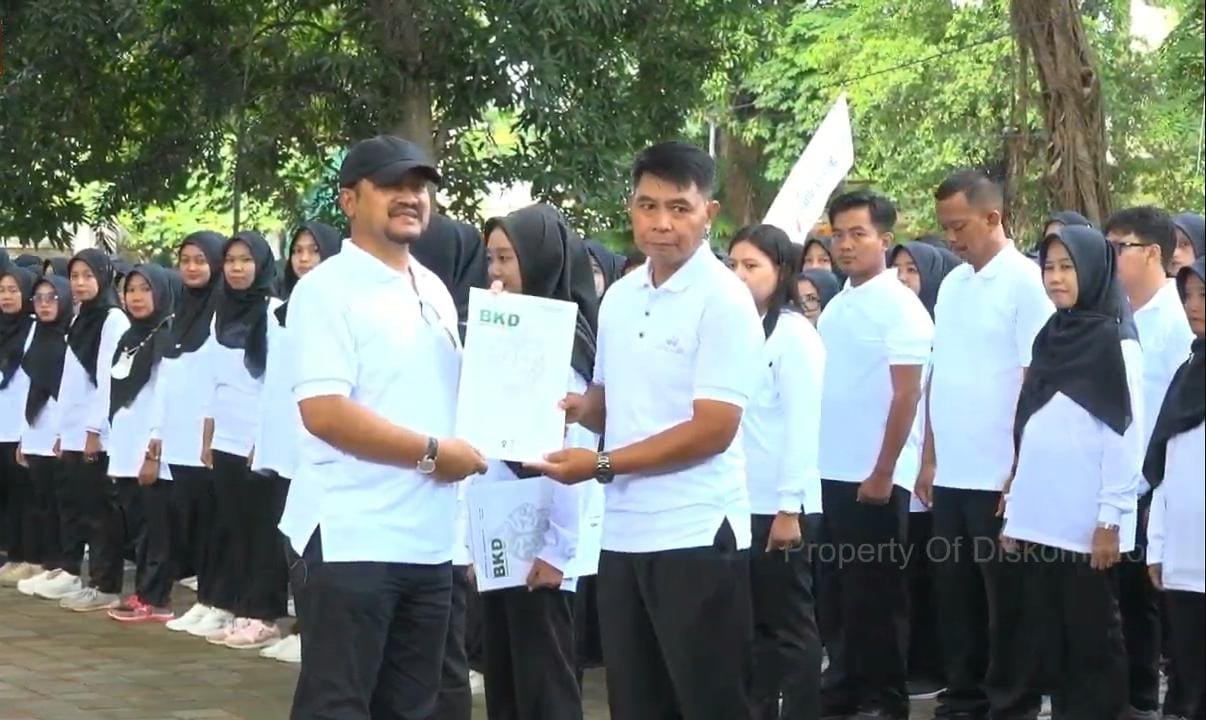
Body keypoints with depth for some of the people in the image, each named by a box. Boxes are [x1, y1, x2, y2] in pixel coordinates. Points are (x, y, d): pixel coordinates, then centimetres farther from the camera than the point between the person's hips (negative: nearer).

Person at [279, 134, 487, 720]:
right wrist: (431, 453, -15)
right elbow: (324, 412, -20)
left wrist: (473, 444, 6)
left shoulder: (435, 290, 15)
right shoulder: (327, 289, -9)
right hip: (349, 540, -8)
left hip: (429, 541, 8)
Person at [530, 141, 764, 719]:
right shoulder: (618, 297, 11)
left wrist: (600, 465, -16)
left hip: (694, 535, -7)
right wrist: (574, 407, -1)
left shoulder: (724, 300, -11)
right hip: (624, 533, 7)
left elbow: (713, 430, -16)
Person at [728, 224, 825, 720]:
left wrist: (789, 508, -16)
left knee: (792, 624, 1)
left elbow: (803, 425, -12)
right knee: (756, 623, 12)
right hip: (741, 502, 6)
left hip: (781, 503, -6)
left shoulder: (795, 333, -7)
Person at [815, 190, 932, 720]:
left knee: (878, 592, 0)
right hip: (832, 472, 7)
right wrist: (812, 460, 10)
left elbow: (906, 396, -14)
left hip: (874, 476, -7)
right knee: (843, 588, 12)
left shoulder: (900, 306, -10)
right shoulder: (836, 306, 11)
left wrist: (882, 473, -16)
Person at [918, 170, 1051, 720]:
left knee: (1006, 602, 3)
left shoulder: (1026, 282, -9)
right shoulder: (951, 285, 11)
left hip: (999, 476, -6)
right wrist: (929, 458, 12)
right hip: (951, 474, 7)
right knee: (957, 597, 12)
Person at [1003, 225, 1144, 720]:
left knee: (1092, 638, 1)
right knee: (1046, 639, 8)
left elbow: (1126, 437, -9)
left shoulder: (1115, 341, -5)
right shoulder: (1049, 338, 13)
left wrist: (1111, 519, -13)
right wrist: (1015, 508, 12)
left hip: (1086, 523, -6)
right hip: (1038, 520, 6)